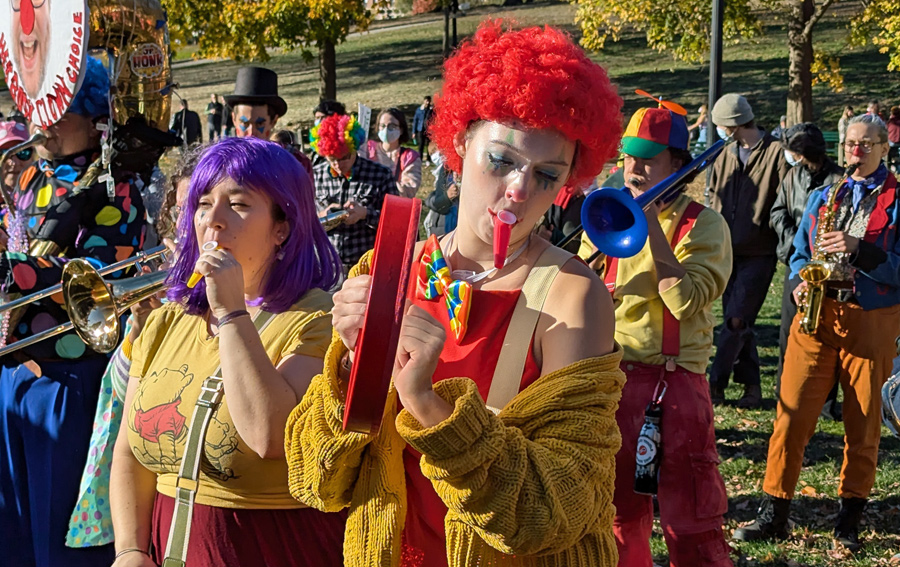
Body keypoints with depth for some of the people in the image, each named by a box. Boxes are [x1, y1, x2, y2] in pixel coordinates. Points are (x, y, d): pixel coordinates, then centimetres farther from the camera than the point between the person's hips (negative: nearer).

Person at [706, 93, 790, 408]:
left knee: (736, 322, -8)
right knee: (738, 320, 11)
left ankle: (715, 385, -2)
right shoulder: (726, 154, 10)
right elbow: (713, 193, 20)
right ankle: (751, 385, 21)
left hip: (758, 253, -7)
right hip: (728, 251, 7)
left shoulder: (776, 153, -10)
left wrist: (782, 244, -13)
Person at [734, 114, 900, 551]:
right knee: (791, 414, -2)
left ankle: (849, 519, 17)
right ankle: (774, 515, 5)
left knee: (863, 424, 4)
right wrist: (801, 281, -1)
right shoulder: (823, 197, 15)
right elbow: (799, 252, 19)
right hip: (817, 314, 3)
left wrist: (857, 251, -20)